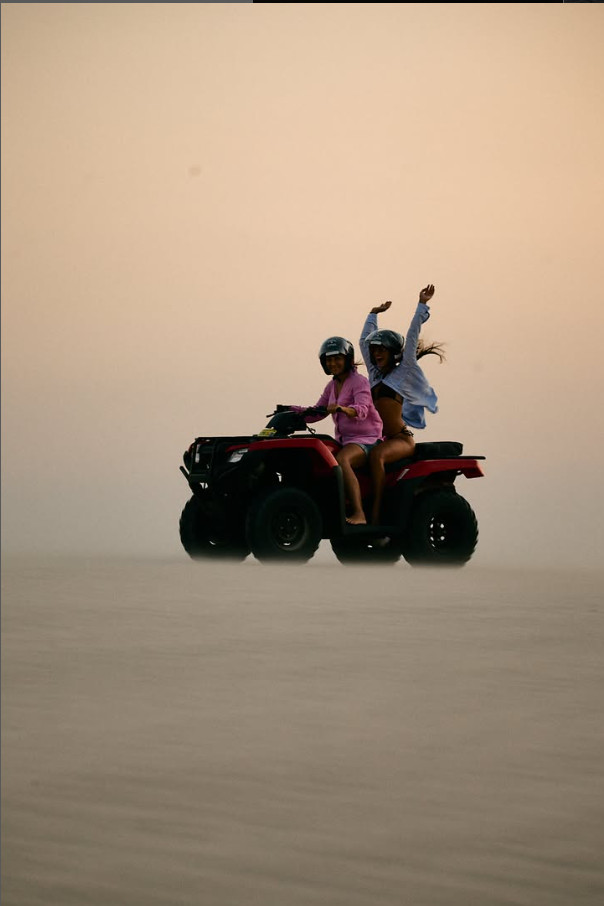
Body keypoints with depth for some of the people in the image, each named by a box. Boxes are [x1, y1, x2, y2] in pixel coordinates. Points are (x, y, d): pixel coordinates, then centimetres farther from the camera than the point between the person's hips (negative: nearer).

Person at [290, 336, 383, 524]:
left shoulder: (359, 381, -7)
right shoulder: (333, 385, 17)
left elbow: (361, 410, -24)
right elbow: (316, 413, 17)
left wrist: (342, 409, -45)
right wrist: (290, 410, 1)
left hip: (365, 439, -8)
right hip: (343, 439, 8)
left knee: (341, 460, -38)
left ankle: (358, 514, -44)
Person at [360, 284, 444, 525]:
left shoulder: (404, 371, 4)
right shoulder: (375, 373, 19)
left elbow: (412, 337, -2)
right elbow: (365, 341, 27)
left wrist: (422, 305, -4)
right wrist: (373, 314, 34)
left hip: (401, 440, -7)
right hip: (380, 439, 7)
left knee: (376, 455, -35)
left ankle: (376, 513, -41)